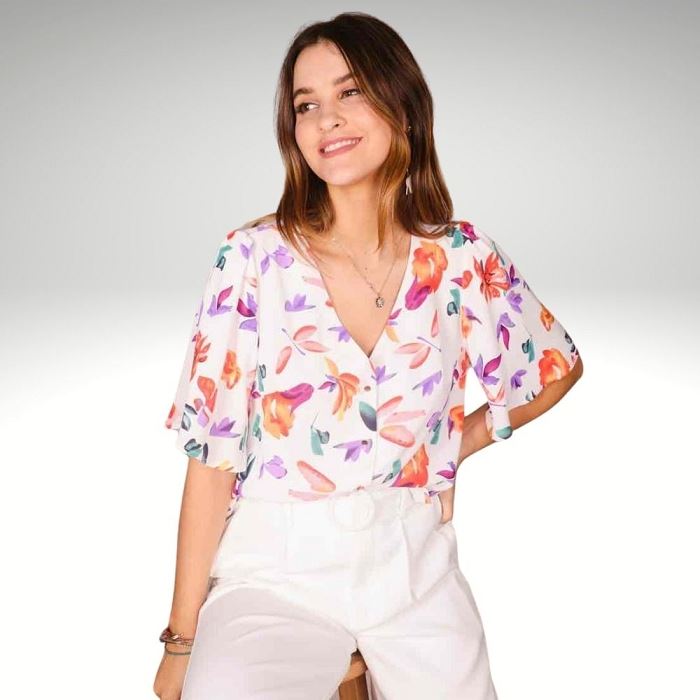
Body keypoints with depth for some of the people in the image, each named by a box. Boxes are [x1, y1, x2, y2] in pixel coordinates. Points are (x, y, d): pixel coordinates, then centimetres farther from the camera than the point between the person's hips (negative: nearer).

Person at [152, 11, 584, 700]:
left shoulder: (463, 258, -2)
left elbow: (557, 366, 17)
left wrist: (457, 443, 8)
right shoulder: (253, 259, -8)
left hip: (414, 567, 3)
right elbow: (212, 455, -8)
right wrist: (181, 639, -8)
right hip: (276, 569, -2)